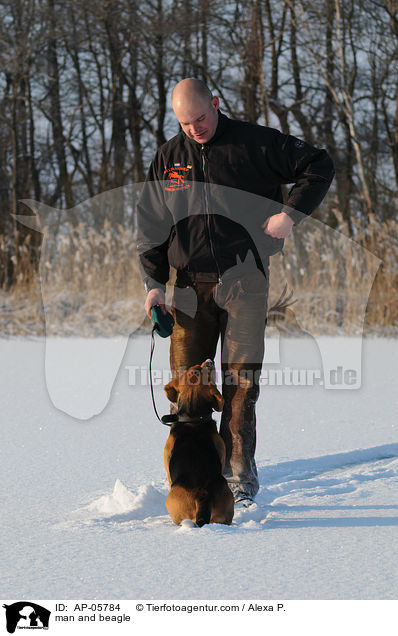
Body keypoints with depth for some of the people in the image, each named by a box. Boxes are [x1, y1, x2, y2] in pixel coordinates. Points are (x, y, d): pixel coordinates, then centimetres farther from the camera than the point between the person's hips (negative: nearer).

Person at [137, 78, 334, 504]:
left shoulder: (256, 143, 1)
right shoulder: (168, 158, 10)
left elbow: (319, 168, 5)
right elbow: (150, 226, 13)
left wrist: (290, 214, -8)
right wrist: (154, 282, 3)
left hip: (245, 282, -3)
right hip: (191, 286, 3)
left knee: (241, 383, -4)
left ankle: (240, 476, 2)